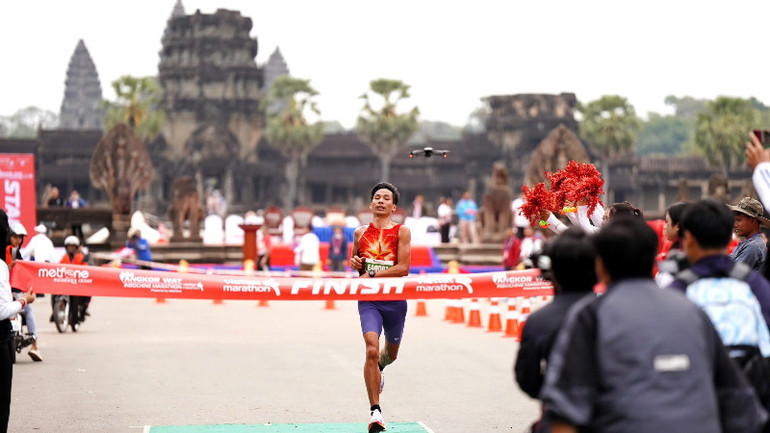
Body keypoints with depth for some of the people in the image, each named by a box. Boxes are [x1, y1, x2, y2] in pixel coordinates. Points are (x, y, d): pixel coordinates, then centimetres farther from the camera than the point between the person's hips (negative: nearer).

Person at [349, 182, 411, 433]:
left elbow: (403, 268, -10)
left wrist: (372, 275, -15)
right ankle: (375, 412, -16)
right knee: (371, 350, -18)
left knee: (391, 352, 18)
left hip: (395, 299, 0)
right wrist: (354, 263, 0)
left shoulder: (402, 231, -2)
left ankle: (378, 368, 57)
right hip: (368, 300, 0)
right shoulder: (360, 233, 8)